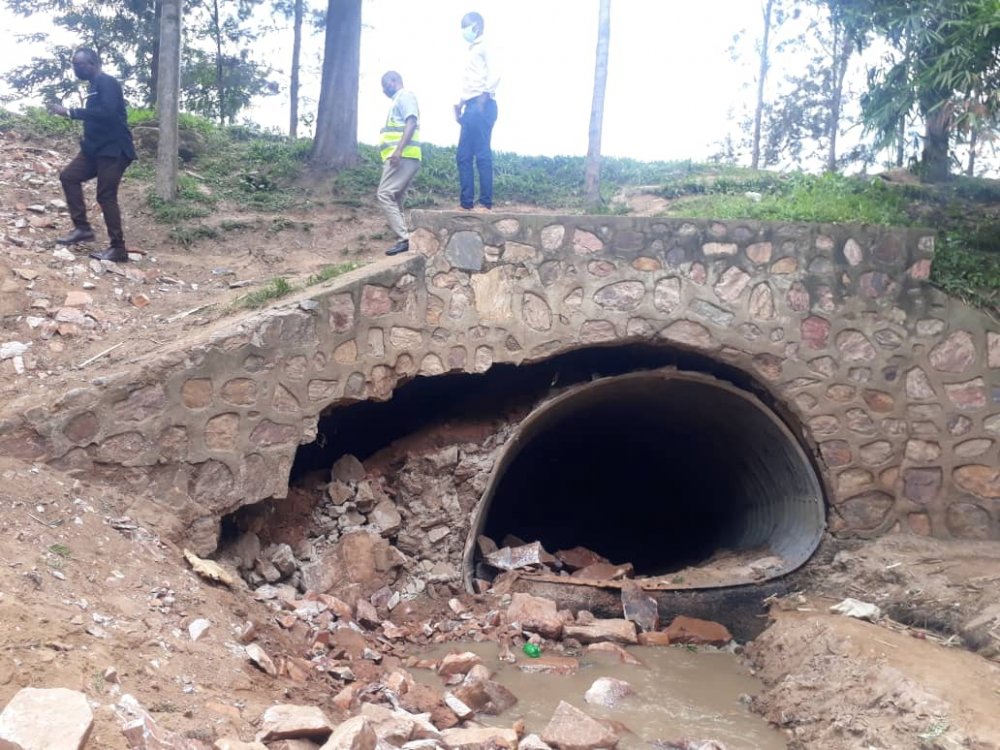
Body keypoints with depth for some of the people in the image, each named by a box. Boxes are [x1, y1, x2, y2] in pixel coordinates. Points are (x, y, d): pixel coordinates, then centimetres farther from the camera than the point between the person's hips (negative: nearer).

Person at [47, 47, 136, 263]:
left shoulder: (106, 82, -12)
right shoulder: (94, 85, 17)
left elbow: (107, 112, -28)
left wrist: (71, 112, -26)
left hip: (113, 149, -10)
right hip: (97, 147, 10)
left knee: (106, 196, -10)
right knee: (69, 176, 6)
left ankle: (118, 248, -4)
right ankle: (82, 228, 8)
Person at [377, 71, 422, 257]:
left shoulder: (405, 96, -2)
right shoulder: (398, 100, 27)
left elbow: (412, 123, -16)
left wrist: (399, 150, -27)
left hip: (403, 156, -10)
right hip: (399, 157, 10)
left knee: (384, 194, -17)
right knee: (394, 199, 7)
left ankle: (404, 239, -21)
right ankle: (403, 239, 4)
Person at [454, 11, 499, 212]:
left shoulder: (484, 48, -2)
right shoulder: (472, 52, 25)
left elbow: (494, 75, -16)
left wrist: (484, 98, -19)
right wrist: (459, 105, 20)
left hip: (482, 106, -9)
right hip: (471, 107, 9)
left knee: (482, 155, -11)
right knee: (463, 156, 5)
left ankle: (486, 204, -11)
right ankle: (466, 203, 6)